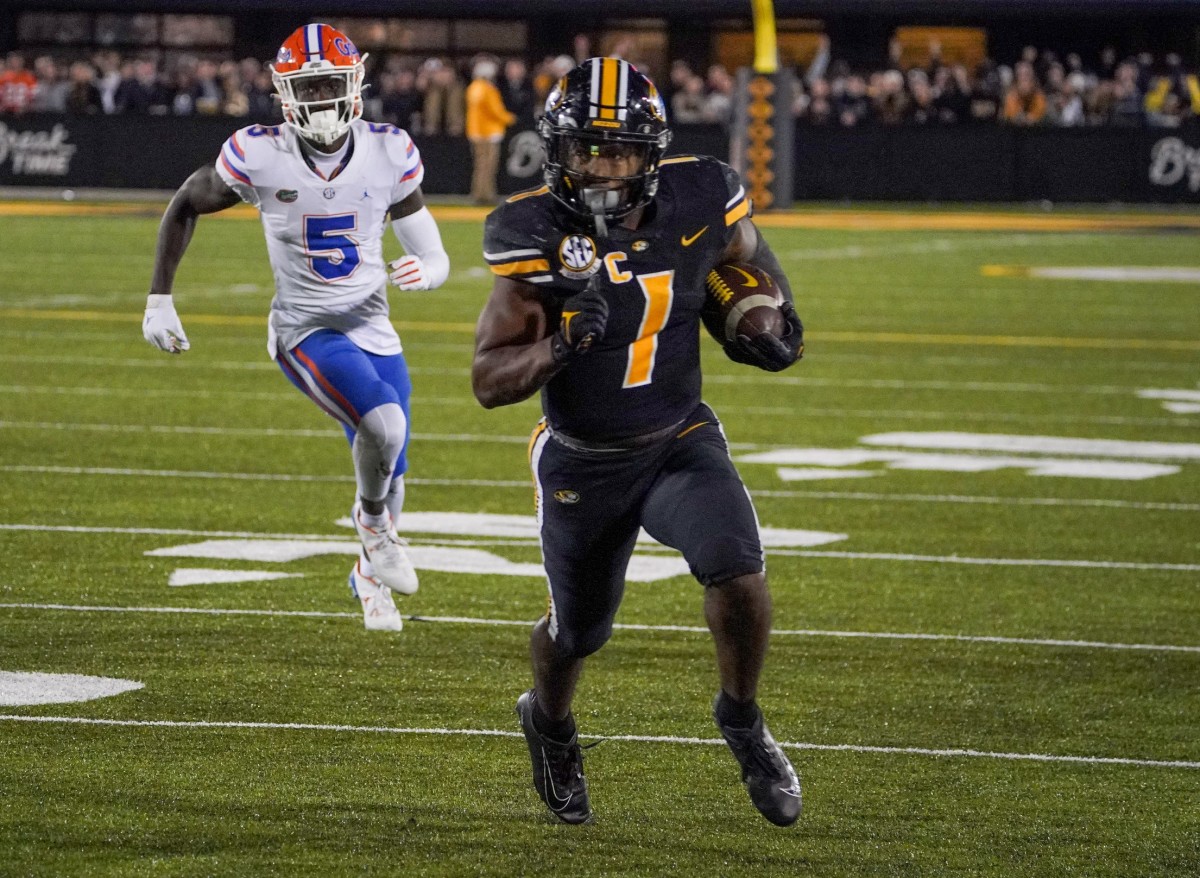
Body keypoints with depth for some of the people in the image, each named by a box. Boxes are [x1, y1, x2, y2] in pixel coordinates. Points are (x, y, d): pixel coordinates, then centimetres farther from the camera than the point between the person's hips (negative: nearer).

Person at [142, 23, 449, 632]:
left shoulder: (388, 154, -7)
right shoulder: (261, 157, -13)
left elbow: (433, 257, 1)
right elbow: (185, 207, 4)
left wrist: (425, 271, -23)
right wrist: (159, 300, 1)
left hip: (373, 331, 4)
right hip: (305, 331, -4)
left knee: (388, 473, 12)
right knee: (383, 421, -30)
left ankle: (372, 575, 45)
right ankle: (372, 520, 1)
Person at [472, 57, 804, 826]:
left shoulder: (696, 205, -14)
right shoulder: (539, 239, -21)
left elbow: (744, 247, 12)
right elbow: (489, 381, -21)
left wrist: (776, 321, -3)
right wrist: (561, 345, -39)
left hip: (680, 441, 1)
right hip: (583, 465, -1)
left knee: (737, 568, -25)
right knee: (578, 631, 16)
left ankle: (742, 721, 2)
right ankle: (549, 725, 51)